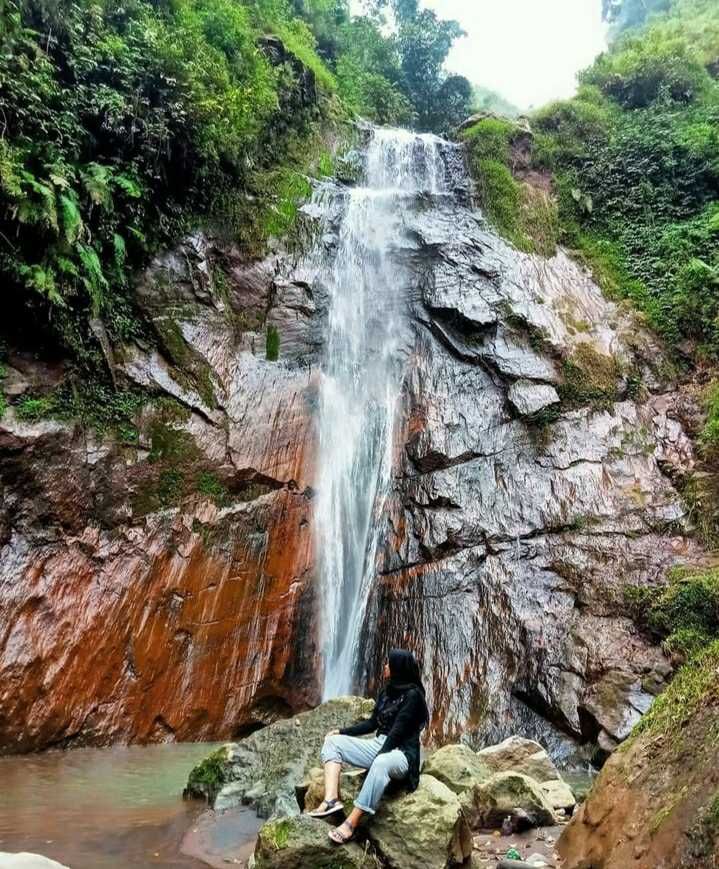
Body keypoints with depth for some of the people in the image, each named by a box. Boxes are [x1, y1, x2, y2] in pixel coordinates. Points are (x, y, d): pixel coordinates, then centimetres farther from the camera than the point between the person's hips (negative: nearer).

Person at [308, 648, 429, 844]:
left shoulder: (412, 695, -12)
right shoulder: (386, 691, 13)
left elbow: (397, 732, -19)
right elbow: (372, 723, 16)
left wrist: (377, 757, -25)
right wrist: (341, 731, 9)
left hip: (401, 753, -9)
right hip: (379, 746, 9)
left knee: (381, 764, -42)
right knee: (333, 741, -4)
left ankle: (351, 823, -39)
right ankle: (331, 799, -22)